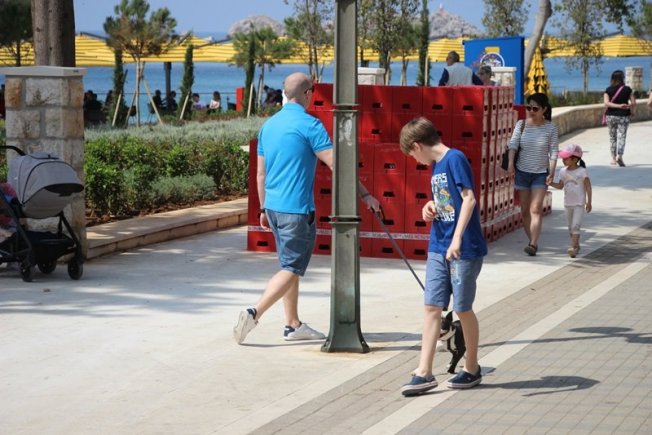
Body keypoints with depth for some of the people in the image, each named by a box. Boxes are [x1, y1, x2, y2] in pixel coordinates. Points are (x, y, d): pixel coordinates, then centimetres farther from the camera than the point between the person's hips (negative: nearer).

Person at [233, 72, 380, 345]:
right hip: (297, 209, -8)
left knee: (290, 265, 16)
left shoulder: (268, 125, 10)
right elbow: (335, 165, -15)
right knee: (292, 268, -2)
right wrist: (365, 194, -9)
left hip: (273, 207, 8)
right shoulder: (309, 125, -12)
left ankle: (293, 325, 21)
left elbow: (261, 173, 15)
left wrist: (264, 209, 22)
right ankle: (254, 314, -14)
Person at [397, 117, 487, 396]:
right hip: (438, 248, 8)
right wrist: (432, 207, 4)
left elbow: (469, 199, -21)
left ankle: (472, 369, 21)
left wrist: (457, 238, -27)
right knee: (432, 307, 3)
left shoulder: (455, 159, -13)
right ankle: (424, 373, 4)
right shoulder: (436, 166, 13)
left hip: (464, 249, -8)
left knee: (463, 308, 4)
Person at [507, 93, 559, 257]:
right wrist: (511, 163, -26)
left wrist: (551, 172, -11)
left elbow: (554, 152, -4)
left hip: (541, 173, -2)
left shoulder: (550, 128, -6)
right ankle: (531, 240, 23)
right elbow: (513, 143, -12)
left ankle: (533, 244, -17)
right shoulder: (521, 125, -3)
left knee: (535, 209, -11)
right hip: (522, 171, 3)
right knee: (525, 210, 9)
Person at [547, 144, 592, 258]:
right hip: (568, 203, 6)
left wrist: (589, 202, -10)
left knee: (575, 226, -15)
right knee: (570, 227, 13)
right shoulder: (563, 171, 3)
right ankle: (576, 246, 28)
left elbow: (588, 187, -9)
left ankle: (572, 247, -21)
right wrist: (550, 183, -4)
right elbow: (560, 185, 13)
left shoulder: (582, 172, -12)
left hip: (579, 204, -6)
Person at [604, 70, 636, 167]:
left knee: (612, 137, 13)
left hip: (611, 116, 1)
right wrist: (632, 112, 13)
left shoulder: (608, 90, -1)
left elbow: (606, 103, -14)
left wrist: (618, 106, -19)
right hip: (623, 116, -1)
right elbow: (633, 103, -4)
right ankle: (619, 156, -21)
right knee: (621, 137, -2)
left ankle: (613, 158, 18)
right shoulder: (627, 89, -3)